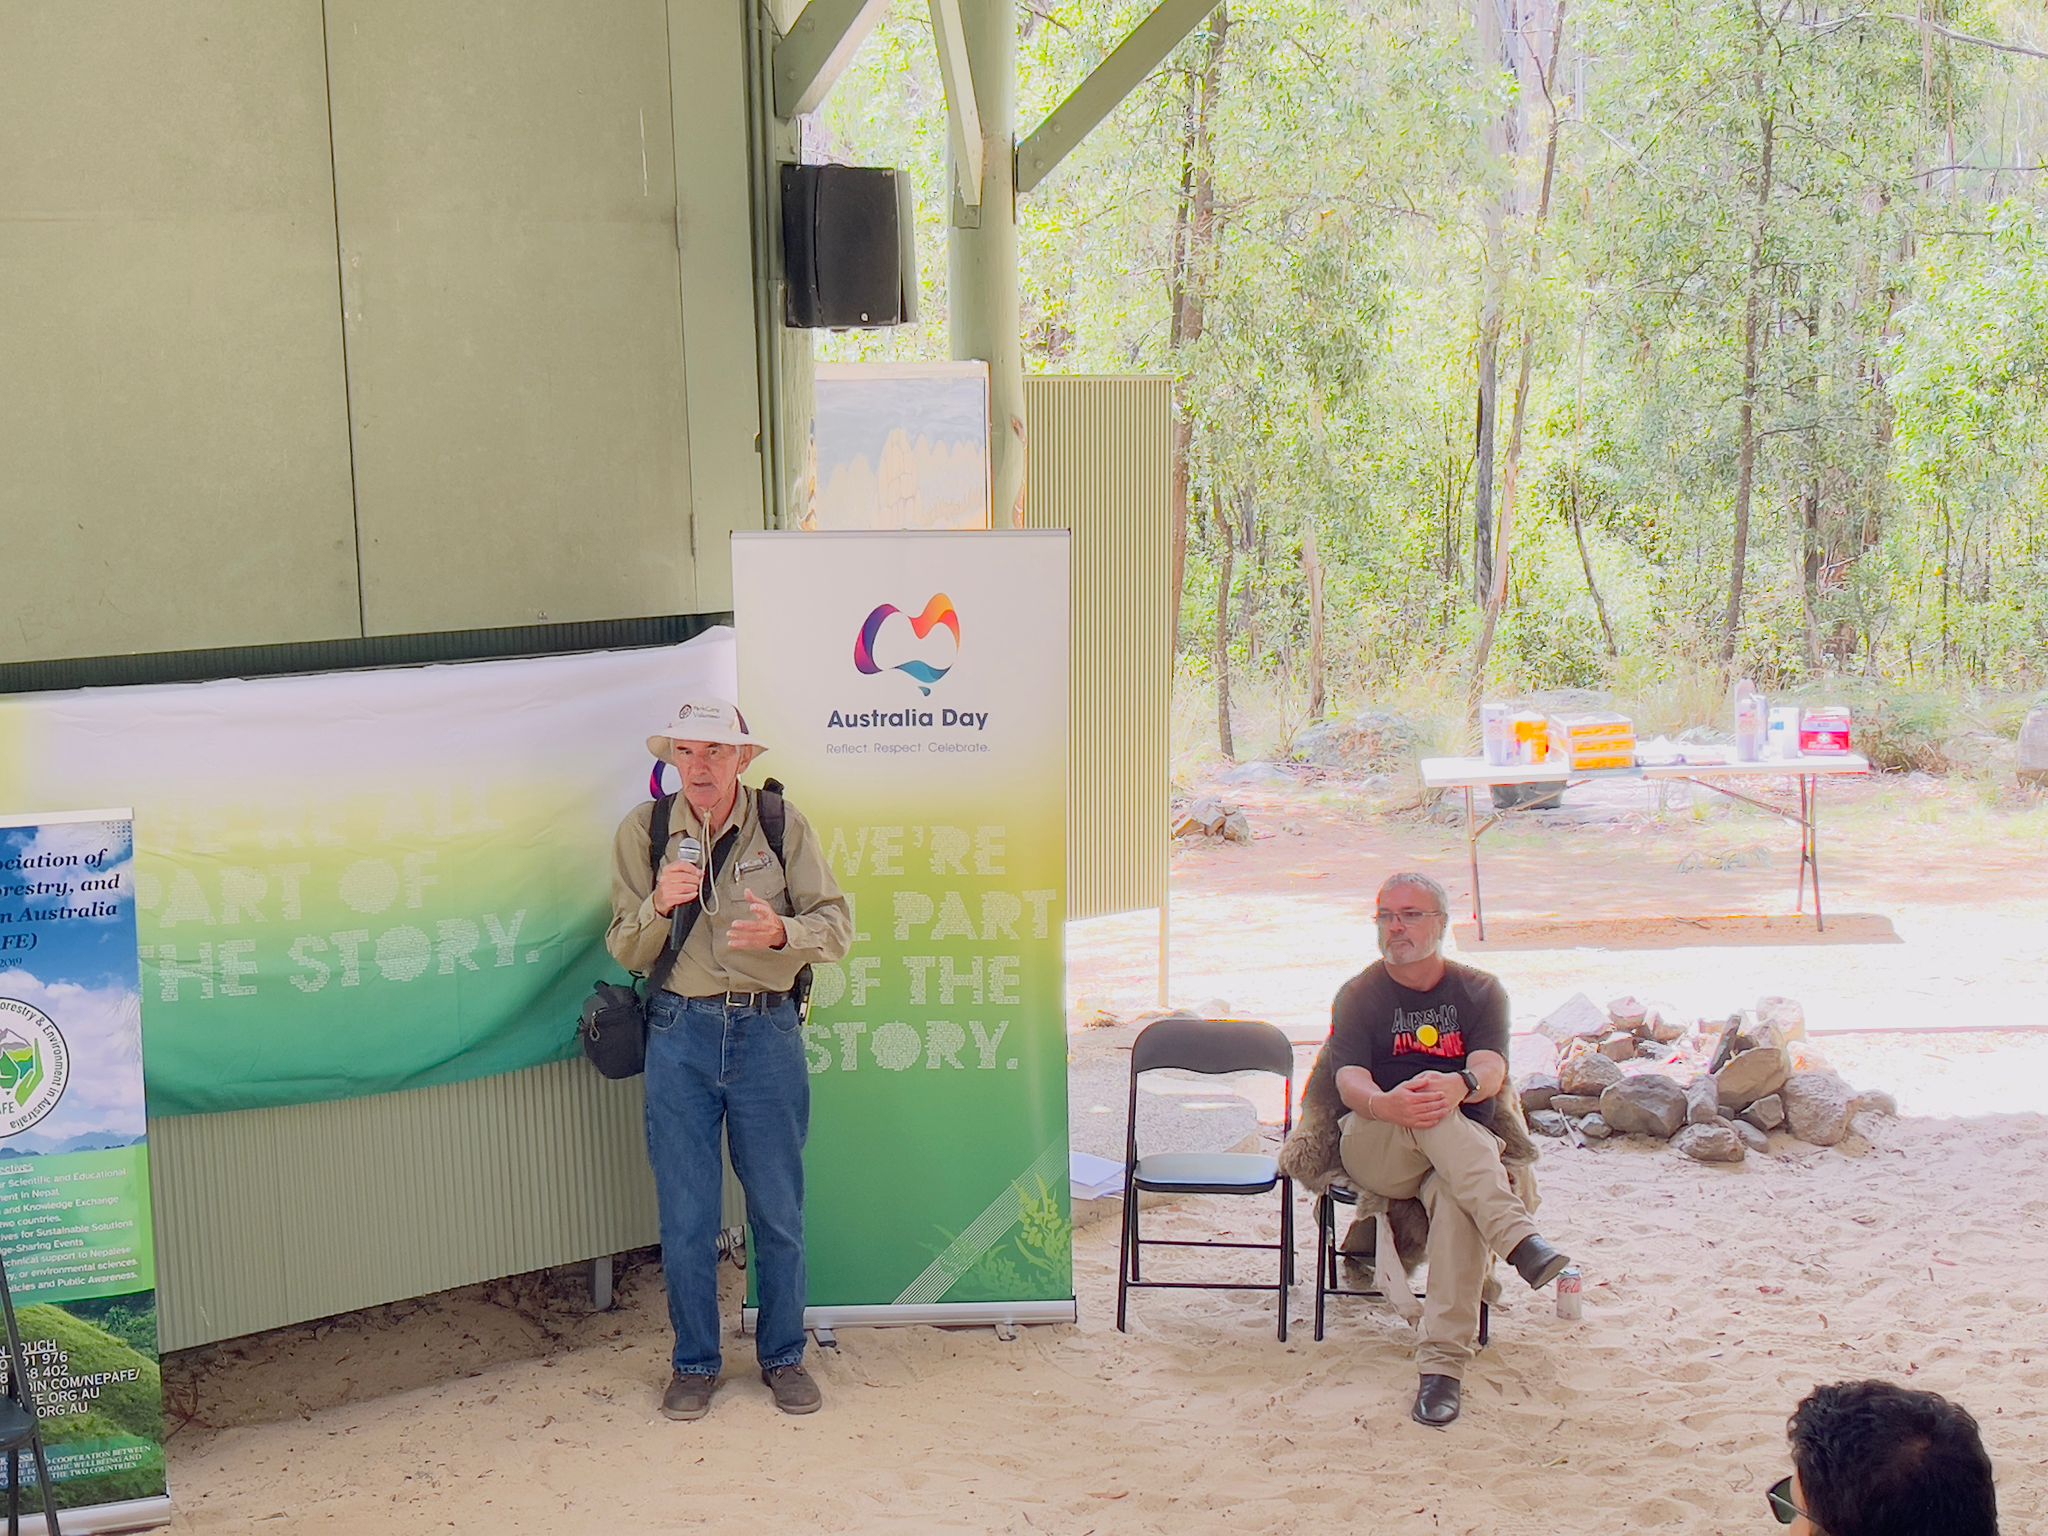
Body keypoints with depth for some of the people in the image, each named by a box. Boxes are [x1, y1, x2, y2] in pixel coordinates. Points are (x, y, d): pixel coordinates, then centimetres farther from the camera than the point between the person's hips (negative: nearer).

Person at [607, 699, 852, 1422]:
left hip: (767, 1030, 0)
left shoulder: (783, 824, -1)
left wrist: (782, 932, -22)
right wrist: (659, 906, -19)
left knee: (778, 1209, 8)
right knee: (685, 1214, 5)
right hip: (680, 1032, 0)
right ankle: (694, 1363, 21)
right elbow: (627, 952, 1)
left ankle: (783, 1355, 24)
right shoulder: (642, 831, 1)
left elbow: (836, 924, -2)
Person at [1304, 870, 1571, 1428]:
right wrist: (1383, 1104, -34)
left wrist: (1460, 1084, -34)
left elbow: (1491, 1068, -8)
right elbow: (1349, 1080, -8)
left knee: (1456, 1198, -37)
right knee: (1432, 1116, -36)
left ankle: (1443, 1363, -40)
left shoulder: (1480, 992, 11)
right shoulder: (1359, 995, 9)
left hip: (1467, 1149, 0)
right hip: (1370, 1153, 0)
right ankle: (1519, 1239, -49)